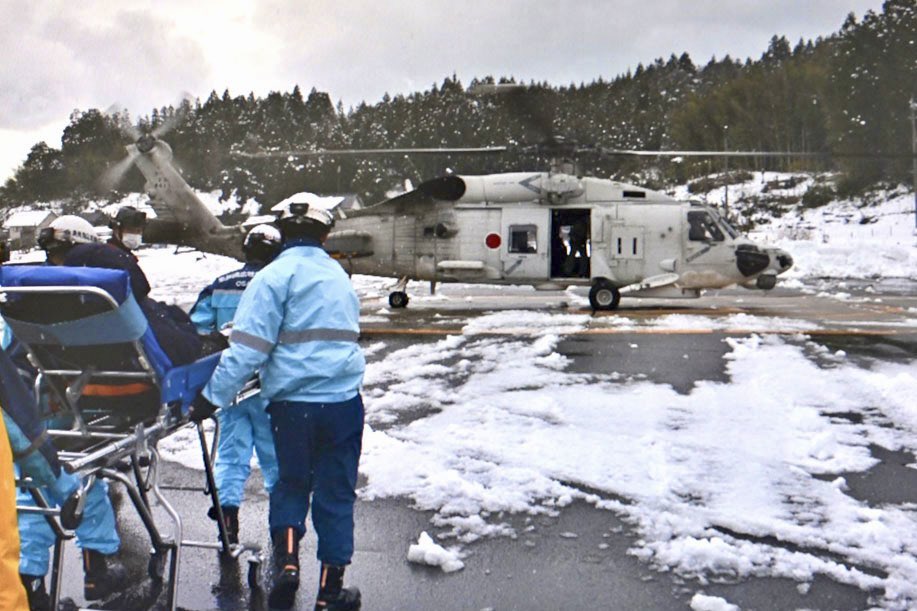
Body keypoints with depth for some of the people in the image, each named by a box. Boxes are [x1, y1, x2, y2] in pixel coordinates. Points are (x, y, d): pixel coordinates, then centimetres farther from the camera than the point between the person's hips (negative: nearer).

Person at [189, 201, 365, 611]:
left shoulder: (276, 276, -5)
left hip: (292, 402, -3)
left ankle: (286, 560, 3)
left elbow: (248, 347, -13)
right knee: (336, 492, 11)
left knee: (291, 485, 19)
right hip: (343, 401, 3)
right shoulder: (338, 274, 14)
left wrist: (212, 397, -8)